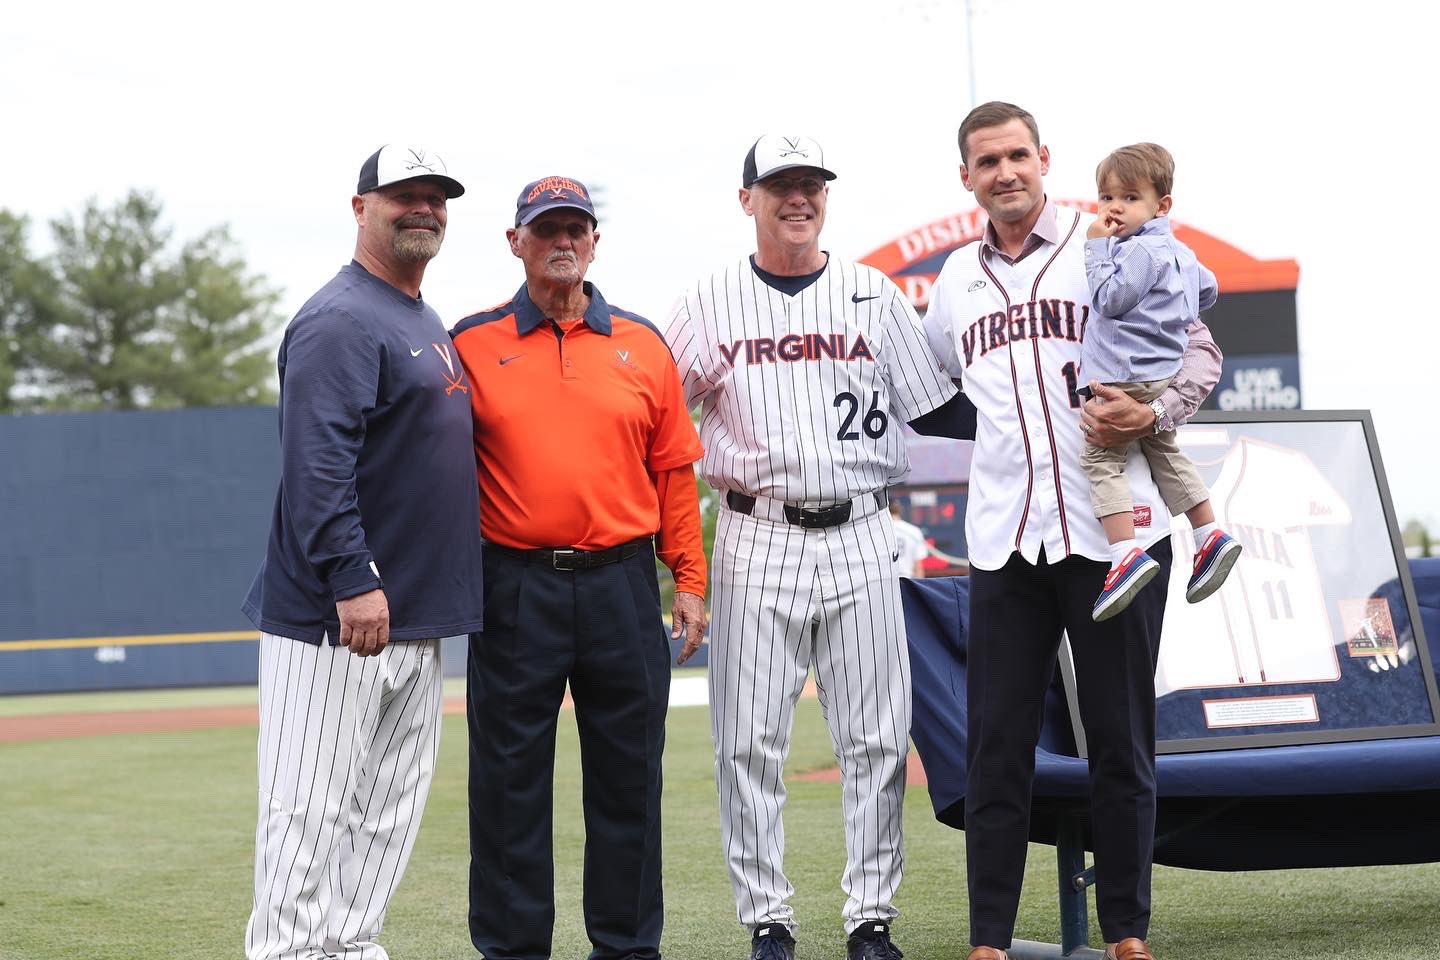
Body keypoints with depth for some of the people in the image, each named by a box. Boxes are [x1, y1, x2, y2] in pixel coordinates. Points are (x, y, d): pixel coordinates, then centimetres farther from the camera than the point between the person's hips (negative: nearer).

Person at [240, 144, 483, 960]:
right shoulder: (342, 320, -11)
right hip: (334, 616, -10)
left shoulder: (430, 327, 20)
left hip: (415, 617, 10)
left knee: (392, 802, 12)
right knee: (313, 803, -6)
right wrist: (352, 579, -27)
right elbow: (316, 464, -21)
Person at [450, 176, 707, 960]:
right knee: (509, 777, 2)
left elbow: (673, 471, 10)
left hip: (622, 586, 2)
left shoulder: (642, 345, 10)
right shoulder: (472, 345, 5)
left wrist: (688, 580, 6)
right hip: (513, 591, -2)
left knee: (628, 773, 7)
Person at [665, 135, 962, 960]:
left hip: (858, 537, 1)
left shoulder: (874, 295, 10)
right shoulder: (712, 303, 7)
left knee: (876, 737, 1)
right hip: (757, 539, -1)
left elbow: (936, 410, 10)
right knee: (750, 741, -1)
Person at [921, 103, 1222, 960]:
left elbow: (1198, 349, 1)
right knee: (998, 746, 2)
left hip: (1114, 531, -3)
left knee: (1122, 741, 3)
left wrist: (1153, 414, -15)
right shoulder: (957, 280, 14)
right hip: (1004, 539, 3)